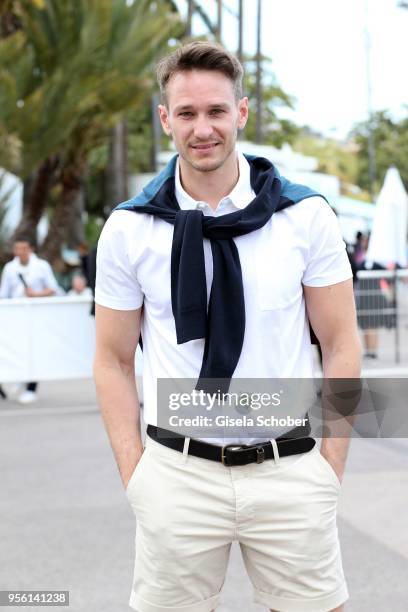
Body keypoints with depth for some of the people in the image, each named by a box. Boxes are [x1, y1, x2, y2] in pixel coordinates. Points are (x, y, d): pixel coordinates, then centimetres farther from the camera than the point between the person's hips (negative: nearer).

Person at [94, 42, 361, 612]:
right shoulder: (128, 229, 0)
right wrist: (134, 477, -1)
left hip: (291, 472, 0)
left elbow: (341, 346, 3)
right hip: (177, 473, 0)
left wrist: (332, 468, 0)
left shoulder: (306, 216, -1)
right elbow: (114, 361, 5)